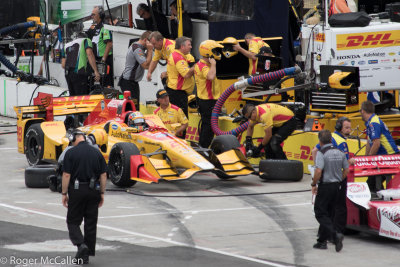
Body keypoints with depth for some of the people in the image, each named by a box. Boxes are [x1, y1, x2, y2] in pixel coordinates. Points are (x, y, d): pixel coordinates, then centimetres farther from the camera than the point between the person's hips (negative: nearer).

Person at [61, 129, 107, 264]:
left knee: (73, 221, 6)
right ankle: (86, 255, 12)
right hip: (93, 191, 4)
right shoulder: (96, 152, 4)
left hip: (77, 191, -4)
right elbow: (103, 174, 4)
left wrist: (64, 194, -3)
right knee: (91, 223, 10)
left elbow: (66, 175, -10)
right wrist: (102, 193, 11)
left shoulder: (71, 153, -7)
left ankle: (81, 244, -17)